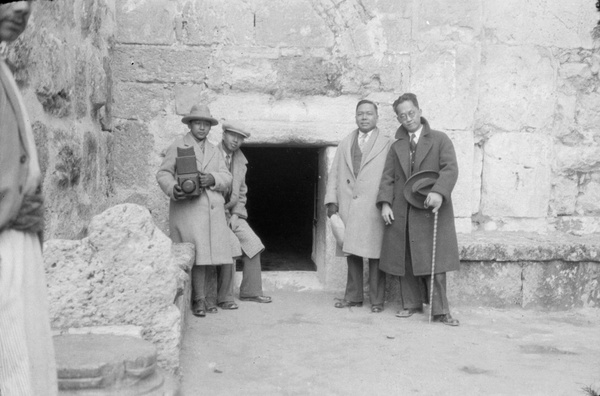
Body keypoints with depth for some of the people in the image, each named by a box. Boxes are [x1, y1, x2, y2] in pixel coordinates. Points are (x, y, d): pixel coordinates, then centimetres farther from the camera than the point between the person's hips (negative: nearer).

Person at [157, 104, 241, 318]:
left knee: (227, 254, 1)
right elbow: (163, 173, 4)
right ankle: (199, 300, -1)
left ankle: (224, 297, 17)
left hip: (214, 209, 5)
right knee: (199, 254, -15)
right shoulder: (178, 146, 7)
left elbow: (227, 178, 12)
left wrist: (213, 179, -10)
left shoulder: (214, 151, 21)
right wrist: (173, 189, -16)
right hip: (187, 207, -5)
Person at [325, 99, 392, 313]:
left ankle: (376, 299, 6)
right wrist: (331, 200, 3)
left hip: (373, 209, -4)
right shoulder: (345, 143, 18)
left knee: (374, 254, -3)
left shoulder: (387, 144, 5)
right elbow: (334, 174, 14)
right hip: (347, 207, 4)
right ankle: (353, 296, 18)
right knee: (351, 253, 8)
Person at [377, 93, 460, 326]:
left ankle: (440, 311, -1)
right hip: (402, 212, 4)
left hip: (430, 210, -4)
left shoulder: (440, 140, 6)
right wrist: (385, 203, -4)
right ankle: (411, 304, 17)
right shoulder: (396, 146, 18)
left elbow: (450, 169, -7)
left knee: (433, 261, -5)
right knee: (405, 260, 6)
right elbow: (388, 177, 12)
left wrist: (439, 192, -25)